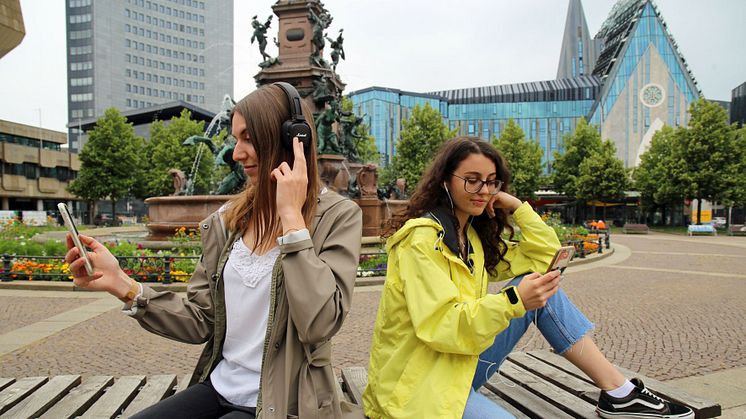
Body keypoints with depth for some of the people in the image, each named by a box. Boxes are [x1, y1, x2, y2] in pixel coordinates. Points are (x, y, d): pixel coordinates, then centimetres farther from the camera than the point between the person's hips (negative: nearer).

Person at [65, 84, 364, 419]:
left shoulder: (338, 216, -12)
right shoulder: (228, 218, 2)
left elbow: (318, 326, -24)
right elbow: (201, 321, 3)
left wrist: (291, 216, -23)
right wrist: (122, 285, -9)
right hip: (219, 389, 5)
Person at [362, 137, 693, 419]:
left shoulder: (475, 234, 8)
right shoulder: (422, 238, -18)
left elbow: (546, 256, 9)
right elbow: (440, 326, -25)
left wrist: (517, 206, -2)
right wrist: (514, 301, -36)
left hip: (462, 361, 8)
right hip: (418, 379, -8)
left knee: (541, 288, -4)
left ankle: (618, 392, -2)